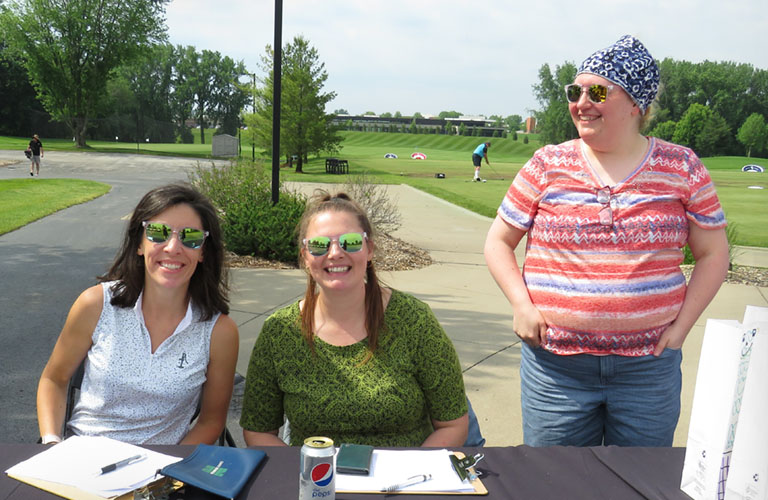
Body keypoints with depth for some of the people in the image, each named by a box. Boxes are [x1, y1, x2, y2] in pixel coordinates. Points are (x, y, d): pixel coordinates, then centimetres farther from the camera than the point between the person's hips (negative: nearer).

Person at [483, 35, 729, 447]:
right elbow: (498, 242, 6)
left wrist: (681, 324, -1)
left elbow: (713, 253, 8)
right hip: (555, 363, 0)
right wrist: (521, 305, -7)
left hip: (649, 365, 1)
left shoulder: (681, 169, 3)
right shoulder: (548, 165, 1)